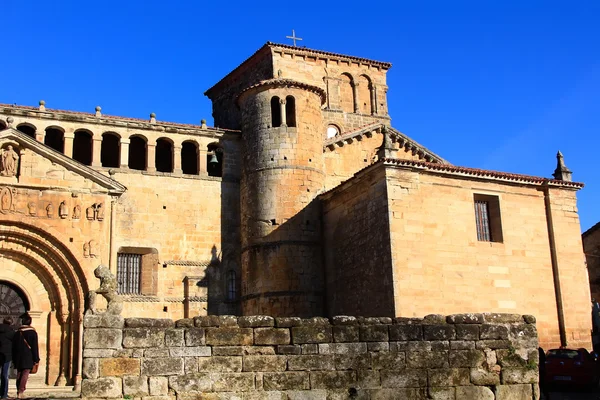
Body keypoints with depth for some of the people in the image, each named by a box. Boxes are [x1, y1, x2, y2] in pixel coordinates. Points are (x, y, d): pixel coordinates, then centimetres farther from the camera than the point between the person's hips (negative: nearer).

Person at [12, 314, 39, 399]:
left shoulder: (17, 333, 5)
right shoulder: (33, 333, -5)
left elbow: (14, 347, 10)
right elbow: (35, 347, -7)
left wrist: (14, 359, 17)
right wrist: (36, 359, -3)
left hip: (18, 358, 4)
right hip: (28, 359, -3)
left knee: (19, 374, 13)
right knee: (25, 374, -4)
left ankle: (19, 391, 18)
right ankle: (20, 392, -15)